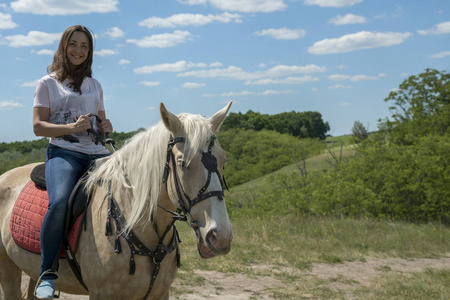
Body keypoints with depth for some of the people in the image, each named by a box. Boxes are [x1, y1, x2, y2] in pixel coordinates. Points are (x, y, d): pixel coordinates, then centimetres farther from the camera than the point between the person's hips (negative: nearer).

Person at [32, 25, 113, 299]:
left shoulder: (95, 85, 22)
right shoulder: (48, 83, 9)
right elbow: (38, 126, 1)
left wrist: (106, 127, 4)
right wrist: (71, 127, -15)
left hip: (97, 153, 5)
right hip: (63, 152, -4)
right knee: (59, 203, -33)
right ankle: (47, 274, -19)